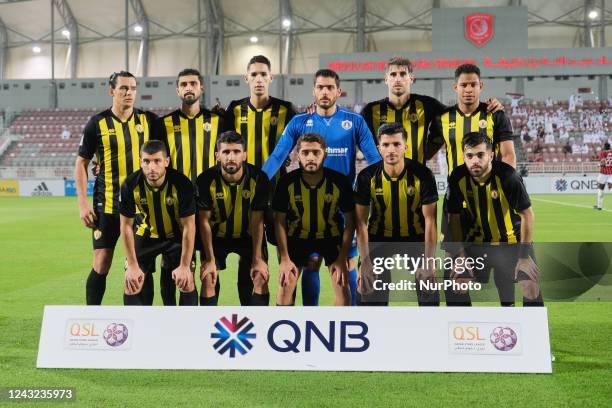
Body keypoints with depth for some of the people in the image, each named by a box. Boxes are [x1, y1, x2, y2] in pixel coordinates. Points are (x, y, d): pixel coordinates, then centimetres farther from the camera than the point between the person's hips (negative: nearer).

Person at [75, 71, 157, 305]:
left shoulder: (148, 120, 4)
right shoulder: (97, 123, -1)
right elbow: (81, 163, 3)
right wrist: (82, 204, -4)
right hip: (107, 204, -2)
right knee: (101, 264, -2)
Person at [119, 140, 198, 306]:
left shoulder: (182, 184, -28)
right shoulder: (130, 185, -24)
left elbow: (189, 227, -20)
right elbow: (126, 226, -12)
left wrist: (184, 265, -19)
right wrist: (132, 265, -12)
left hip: (176, 236, -1)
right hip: (145, 235, 1)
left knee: (187, 284, -11)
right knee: (131, 285, -6)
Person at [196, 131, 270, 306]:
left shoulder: (258, 178, -22)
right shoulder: (206, 180, -22)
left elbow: (257, 221, -18)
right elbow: (204, 221, -15)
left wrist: (257, 259, -18)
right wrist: (210, 259, -16)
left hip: (248, 235, 0)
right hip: (217, 235, 0)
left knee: (261, 277, -12)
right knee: (208, 278, -12)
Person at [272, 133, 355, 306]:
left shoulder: (340, 181, -20)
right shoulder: (287, 182, -19)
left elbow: (350, 222, -10)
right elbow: (280, 221, -9)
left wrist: (342, 258, -16)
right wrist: (285, 258, -14)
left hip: (331, 235, 0)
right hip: (298, 235, 1)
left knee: (342, 284, -12)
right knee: (285, 284, -9)